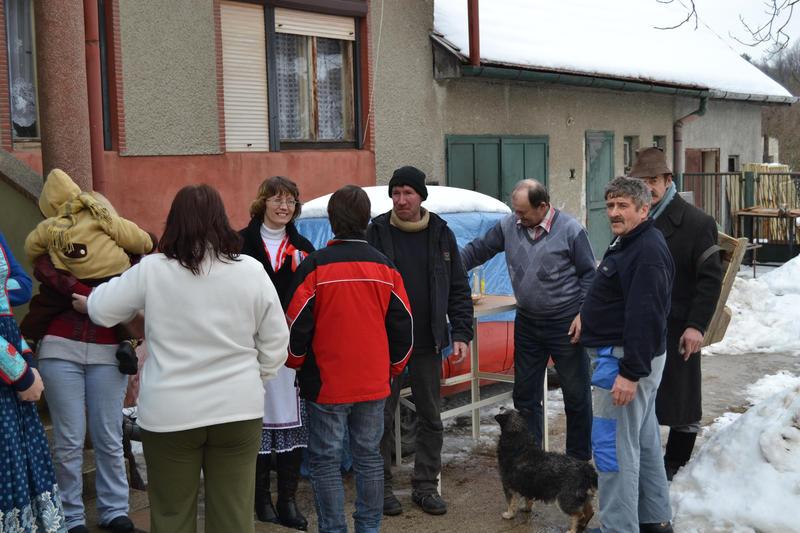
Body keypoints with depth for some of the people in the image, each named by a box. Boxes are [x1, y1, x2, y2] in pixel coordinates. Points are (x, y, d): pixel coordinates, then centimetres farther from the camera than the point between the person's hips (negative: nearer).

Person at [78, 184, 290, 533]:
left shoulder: (151, 270, -6)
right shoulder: (251, 270, -3)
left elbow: (103, 311, 7)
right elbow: (275, 343, 2)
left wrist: (87, 302, 29)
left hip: (169, 412, -1)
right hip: (238, 409, 1)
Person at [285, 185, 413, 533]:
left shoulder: (314, 266, -11)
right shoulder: (384, 266, 1)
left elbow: (297, 324, -7)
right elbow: (403, 325, 6)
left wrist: (296, 363, 11)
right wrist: (394, 367, 19)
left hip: (327, 383, -4)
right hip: (374, 383, 4)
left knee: (325, 460, 5)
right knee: (369, 457, 13)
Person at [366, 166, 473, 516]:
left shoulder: (441, 234, 3)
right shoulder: (377, 232, -3)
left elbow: (458, 289, 6)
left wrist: (461, 333, -1)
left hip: (428, 343, 2)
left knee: (431, 417, 9)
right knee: (383, 416, 6)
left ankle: (425, 486, 22)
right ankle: (382, 487, 19)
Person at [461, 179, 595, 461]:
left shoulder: (570, 230, -13)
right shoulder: (508, 226, -2)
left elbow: (588, 274, -6)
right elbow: (478, 250, 8)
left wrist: (583, 314, -12)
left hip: (566, 324, -4)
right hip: (527, 322, 4)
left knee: (576, 395, 8)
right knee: (525, 395, 11)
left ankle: (579, 458, 23)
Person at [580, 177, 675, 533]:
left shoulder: (648, 252, -20)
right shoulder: (627, 243, 15)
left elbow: (644, 317, -26)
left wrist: (630, 372, -28)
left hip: (628, 359, -11)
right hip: (630, 356, 11)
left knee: (613, 444, -8)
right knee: (643, 440, 17)